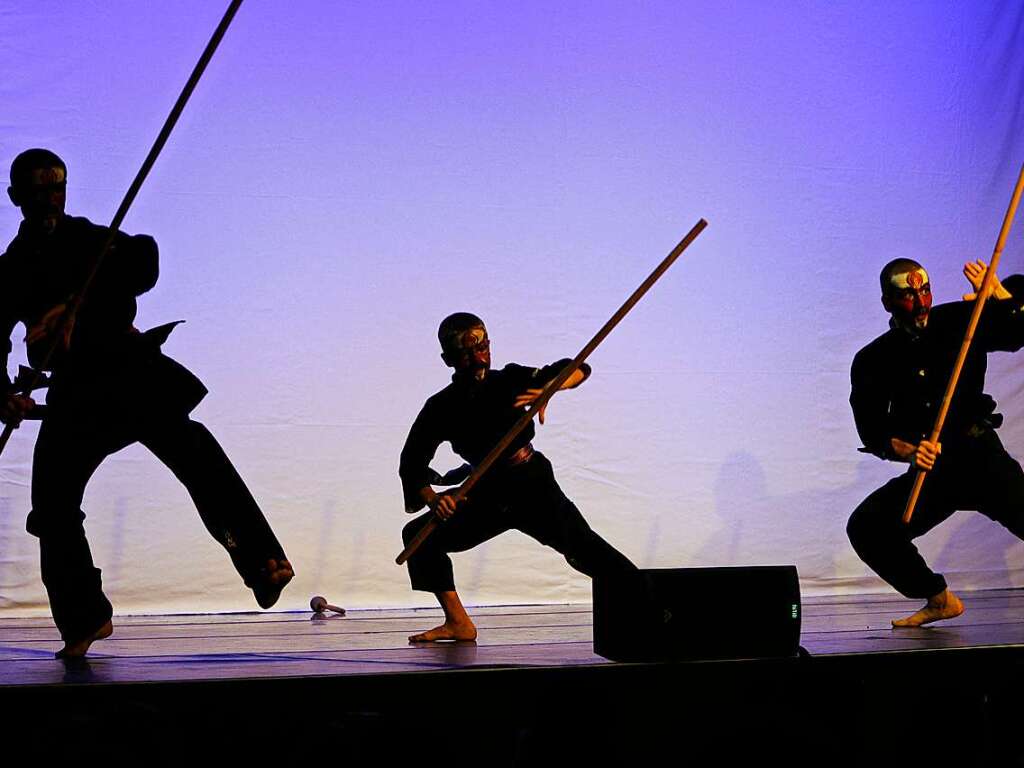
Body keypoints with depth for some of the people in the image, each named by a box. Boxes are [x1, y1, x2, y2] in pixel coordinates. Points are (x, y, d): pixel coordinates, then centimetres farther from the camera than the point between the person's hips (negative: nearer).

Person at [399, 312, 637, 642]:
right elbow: (412, 464, -4)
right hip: (488, 494, 4)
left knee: (583, 548, -20)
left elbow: (578, 370, -8)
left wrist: (546, 390, -29)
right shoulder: (441, 408, -3)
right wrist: (432, 498, -24)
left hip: (533, 486, -4)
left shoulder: (510, 380, -7)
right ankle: (458, 623, 0)